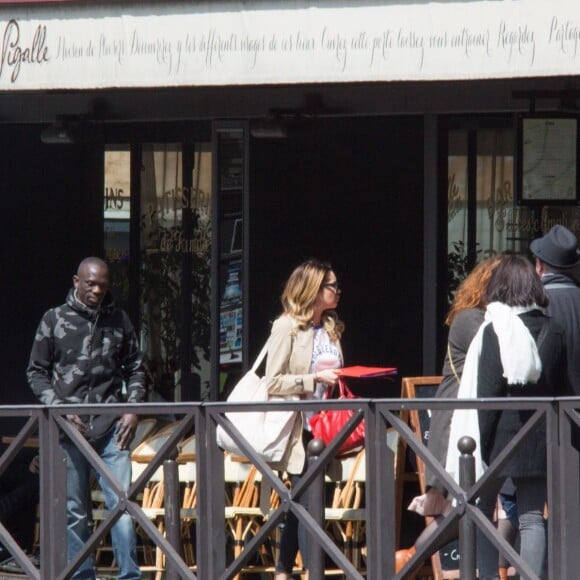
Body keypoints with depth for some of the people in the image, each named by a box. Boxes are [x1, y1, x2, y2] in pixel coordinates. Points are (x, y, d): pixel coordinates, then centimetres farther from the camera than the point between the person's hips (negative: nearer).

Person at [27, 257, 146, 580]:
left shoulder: (119, 320, 9)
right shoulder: (55, 320, 4)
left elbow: (135, 369, 15)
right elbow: (37, 372, 7)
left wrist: (133, 410, 1)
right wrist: (58, 409, -6)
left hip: (111, 428, 0)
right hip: (69, 429, 0)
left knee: (122, 502, -8)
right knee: (75, 511, 3)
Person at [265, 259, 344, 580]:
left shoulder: (330, 328, 13)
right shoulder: (287, 328, -8)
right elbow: (272, 383, -13)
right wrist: (315, 379, -20)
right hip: (298, 429, -7)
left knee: (300, 505, 11)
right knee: (308, 502, -10)